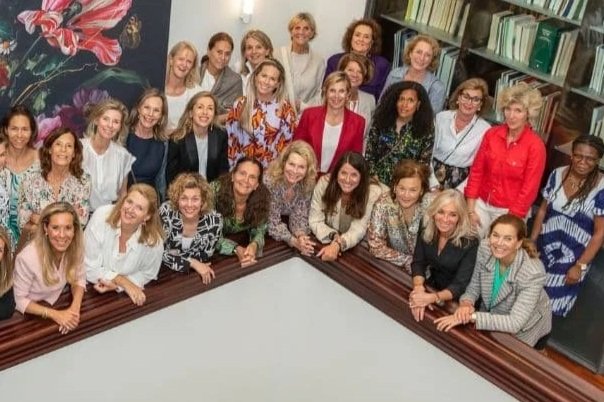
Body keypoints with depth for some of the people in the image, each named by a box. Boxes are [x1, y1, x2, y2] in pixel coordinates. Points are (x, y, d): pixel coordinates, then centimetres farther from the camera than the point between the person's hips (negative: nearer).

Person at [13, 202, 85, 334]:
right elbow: (19, 300, -18)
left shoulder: (74, 247, -16)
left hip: (55, 304, 5)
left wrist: (75, 307, -18)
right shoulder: (27, 258, -28)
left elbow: (79, 278, -1)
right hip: (29, 316, -4)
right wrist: (55, 314, -27)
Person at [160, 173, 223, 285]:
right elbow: (160, 253, -17)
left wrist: (175, 255, -15)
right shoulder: (166, 212, -22)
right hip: (165, 273, -1)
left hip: (196, 275, 1)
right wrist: (193, 263, -24)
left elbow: (205, 256, -7)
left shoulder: (214, 220, -20)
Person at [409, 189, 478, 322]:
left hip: (455, 301, -4)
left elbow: (460, 284, -23)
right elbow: (418, 263, -8)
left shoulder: (470, 243, -22)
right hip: (431, 288, 4)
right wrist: (419, 288, -29)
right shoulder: (426, 232, -9)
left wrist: (432, 298, -38)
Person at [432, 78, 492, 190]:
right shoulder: (441, 118, 1)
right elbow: (429, 153, 2)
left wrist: (456, 193, -13)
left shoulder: (485, 130, -5)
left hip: (460, 182, -1)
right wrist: (435, 186, -7)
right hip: (435, 175, 1)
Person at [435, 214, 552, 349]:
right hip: (494, 317, 4)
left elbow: (515, 323, -37)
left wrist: (471, 316, -40)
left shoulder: (533, 273, -35)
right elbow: (474, 286, -7)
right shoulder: (485, 248, -21)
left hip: (524, 331, -4)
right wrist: (466, 303, -29)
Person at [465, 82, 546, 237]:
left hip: (509, 211, -3)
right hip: (481, 204, 3)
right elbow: (476, 171, 1)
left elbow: (529, 190, -12)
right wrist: (470, 209, -2)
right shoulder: (492, 133, -3)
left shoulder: (535, 146, -14)